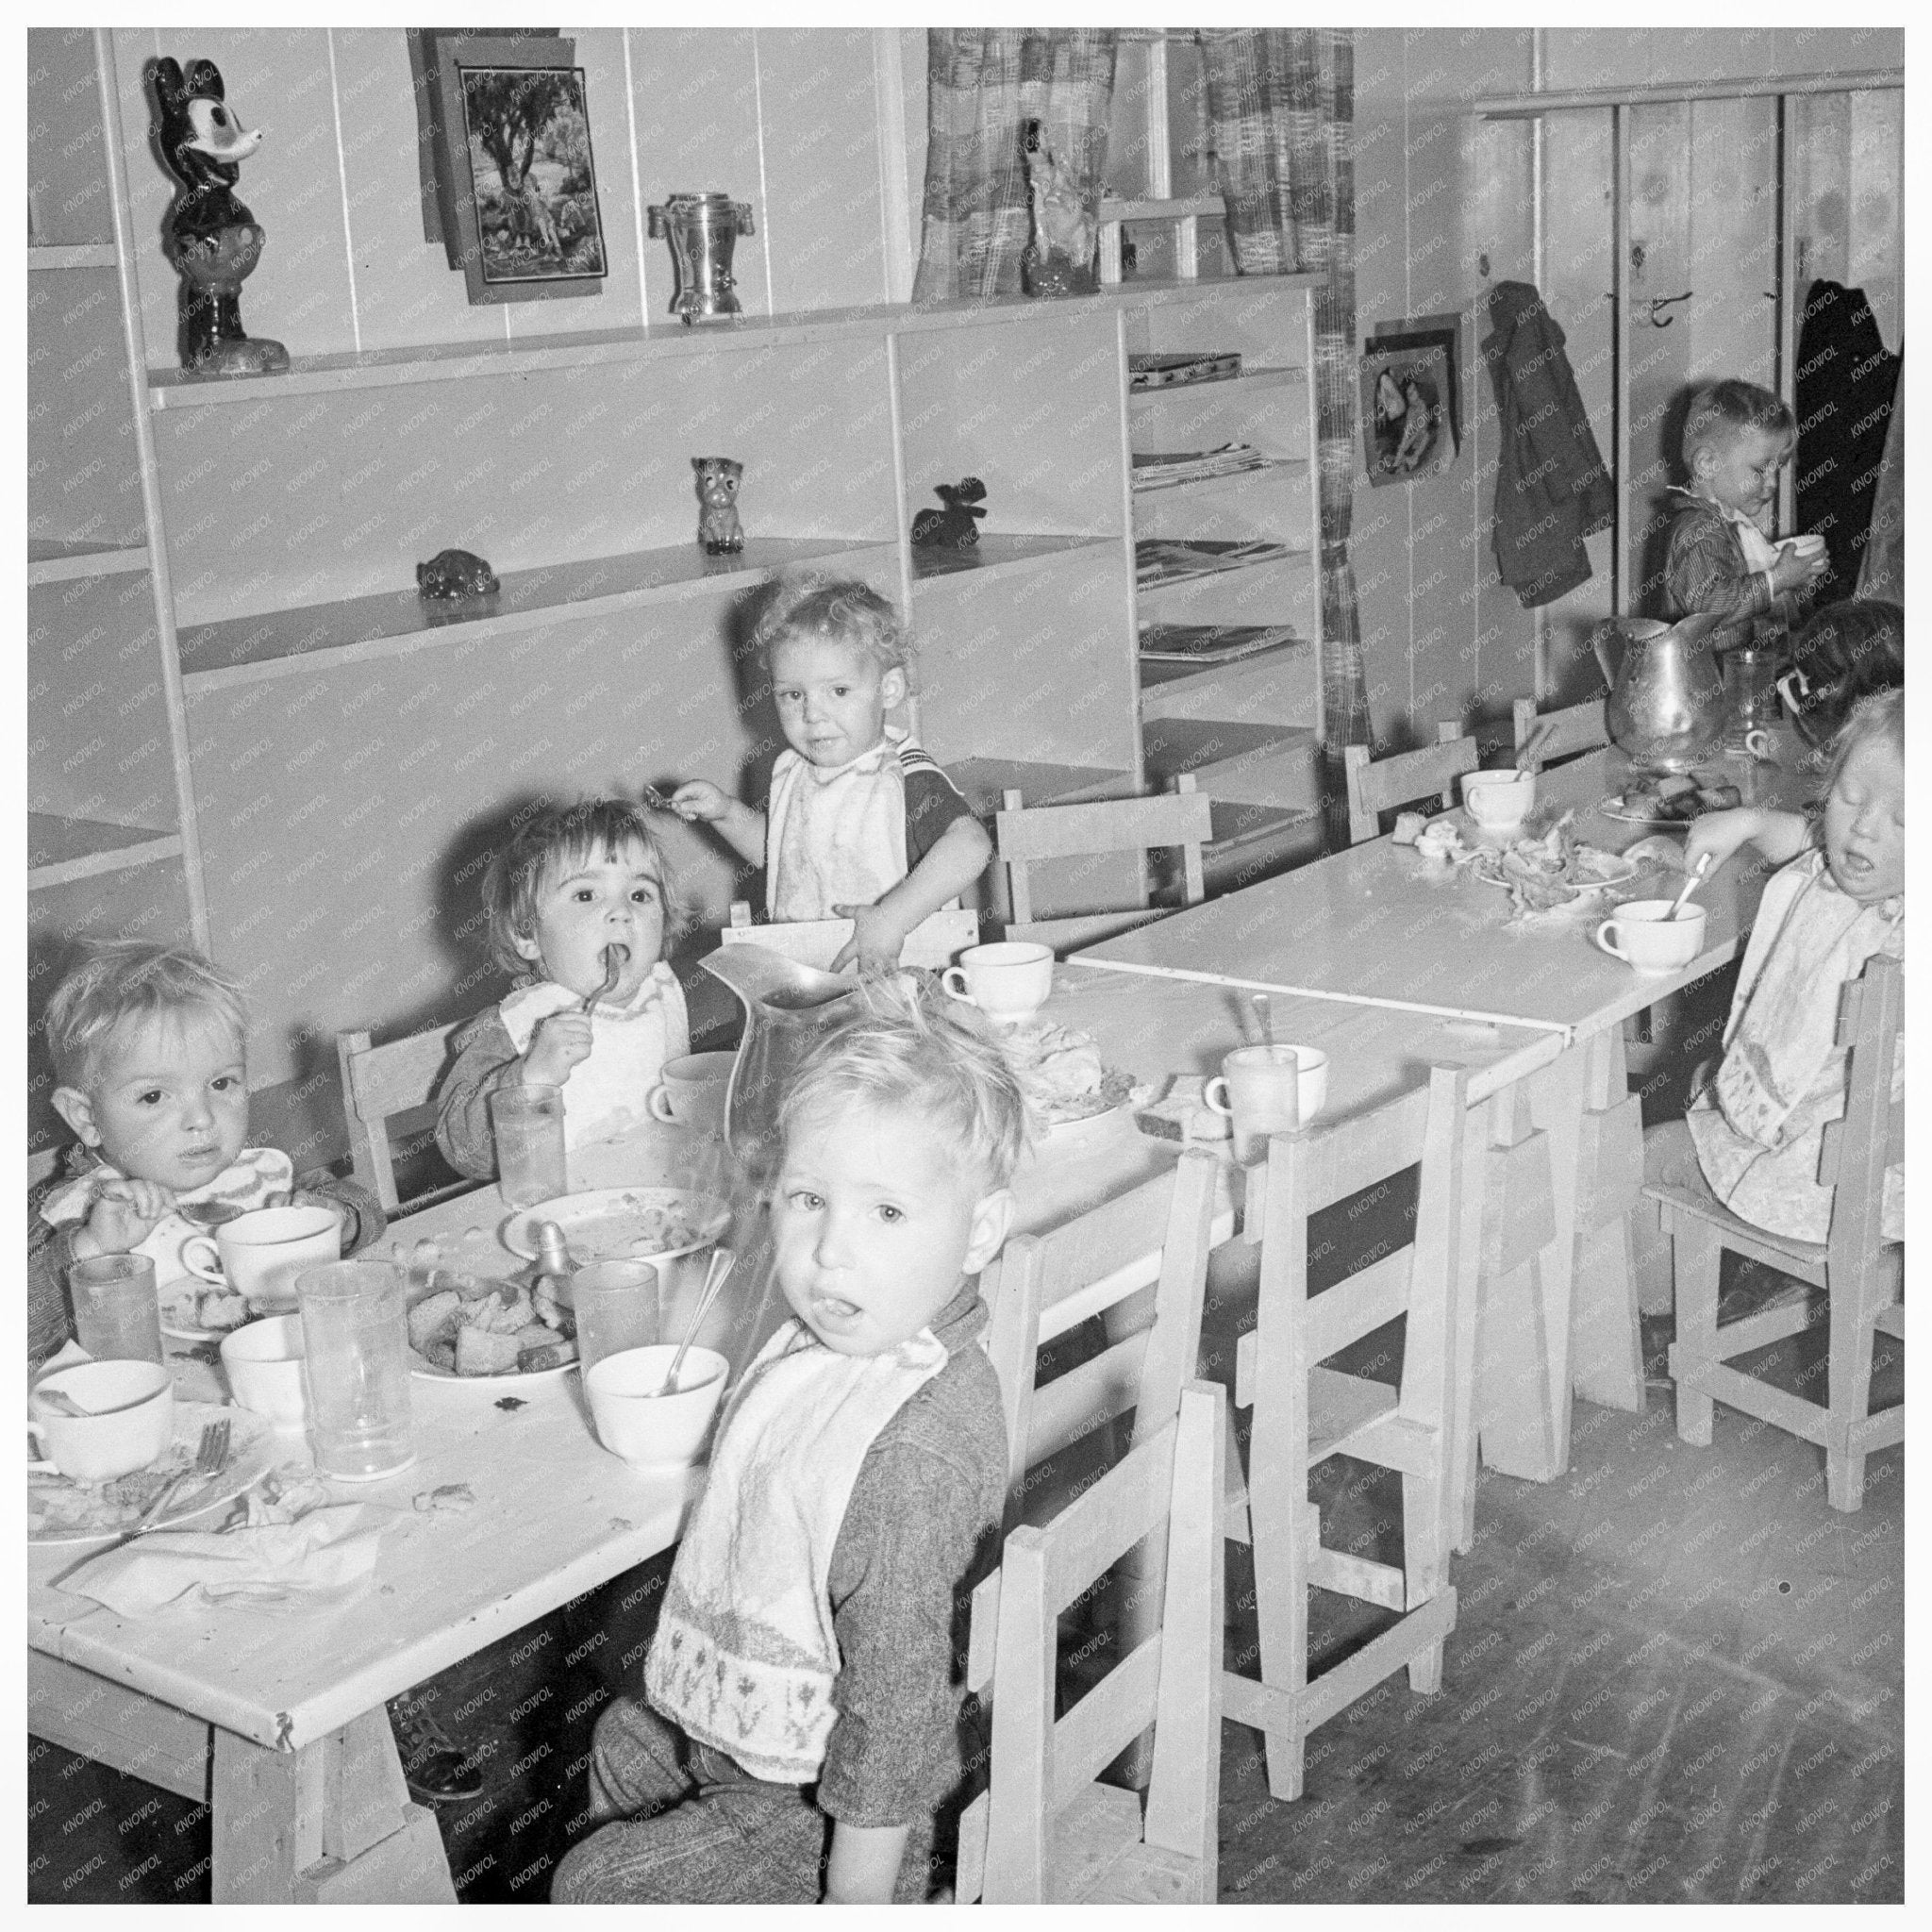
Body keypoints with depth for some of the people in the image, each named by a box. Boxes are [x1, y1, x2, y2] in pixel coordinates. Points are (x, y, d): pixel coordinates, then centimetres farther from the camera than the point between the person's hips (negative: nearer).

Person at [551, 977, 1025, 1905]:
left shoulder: (916, 1451, -36)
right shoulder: (848, 1338, -5)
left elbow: (897, 1693, -30)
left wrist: (859, 1900, -23)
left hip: (819, 1804, -9)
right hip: (750, 1728, 9)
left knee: (596, 1885, -1)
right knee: (622, 1743, 29)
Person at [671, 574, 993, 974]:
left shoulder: (906, 777, -16)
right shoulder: (791, 771, 9)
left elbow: (971, 845, -31)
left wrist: (892, 917, -35)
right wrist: (726, 812, 11)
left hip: (897, 969, -6)